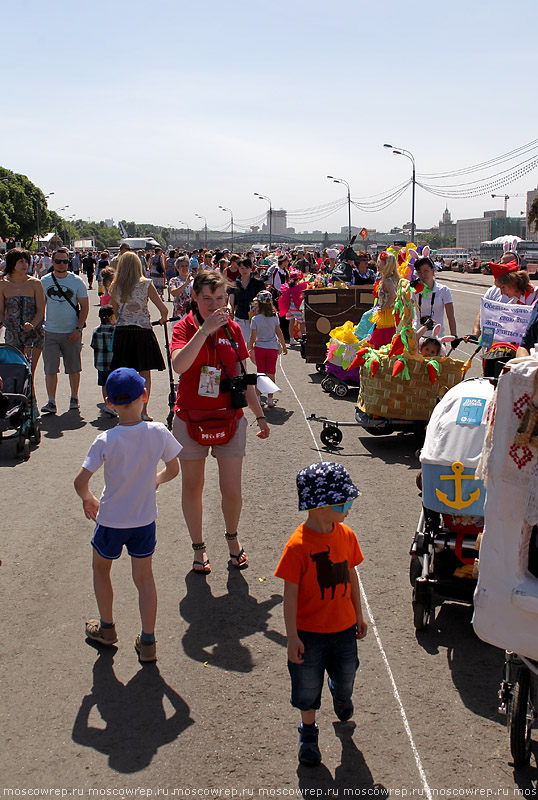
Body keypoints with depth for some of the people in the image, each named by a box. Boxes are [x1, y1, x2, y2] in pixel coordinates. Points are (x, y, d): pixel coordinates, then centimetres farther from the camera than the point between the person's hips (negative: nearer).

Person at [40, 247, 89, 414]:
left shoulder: (76, 281, -1)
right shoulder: (44, 281, 6)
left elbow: (84, 306, 0)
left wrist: (78, 328, -8)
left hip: (71, 332, -1)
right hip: (50, 332, 2)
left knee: (73, 368, 7)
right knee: (50, 368, -3)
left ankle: (74, 398, 22)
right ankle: (51, 401, 0)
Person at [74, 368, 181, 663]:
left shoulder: (105, 441, -20)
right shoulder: (158, 433, -14)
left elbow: (80, 482, -20)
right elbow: (173, 470, -1)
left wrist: (88, 499, 1)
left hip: (110, 520, -2)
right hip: (145, 520, 2)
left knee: (101, 567, 25)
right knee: (144, 577, 17)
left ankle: (106, 628, 35)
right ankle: (147, 642, 20)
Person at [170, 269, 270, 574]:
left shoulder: (233, 329, 4)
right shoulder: (184, 328, -6)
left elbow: (243, 378, 11)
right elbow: (179, 365, -27)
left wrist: (260, 415, 13)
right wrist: (205, 329, -31)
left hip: (230, 418, 2)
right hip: (191, 419, -1)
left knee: (232, 489, 0)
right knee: (192, 487, 10)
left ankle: (232, 537, 29)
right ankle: (199, 547, 29)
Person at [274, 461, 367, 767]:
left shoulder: (346, 535, -7)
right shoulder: (298, 545, -24)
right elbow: (290, 593, -18)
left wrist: (359, 615, 13)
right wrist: (292, 637, -15)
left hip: (344, 627, 5)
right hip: (310, 631, -4)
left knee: (346, 677, 22)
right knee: (308, 686, 13)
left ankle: (342, 698, 58)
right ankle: (308, 733, 38)